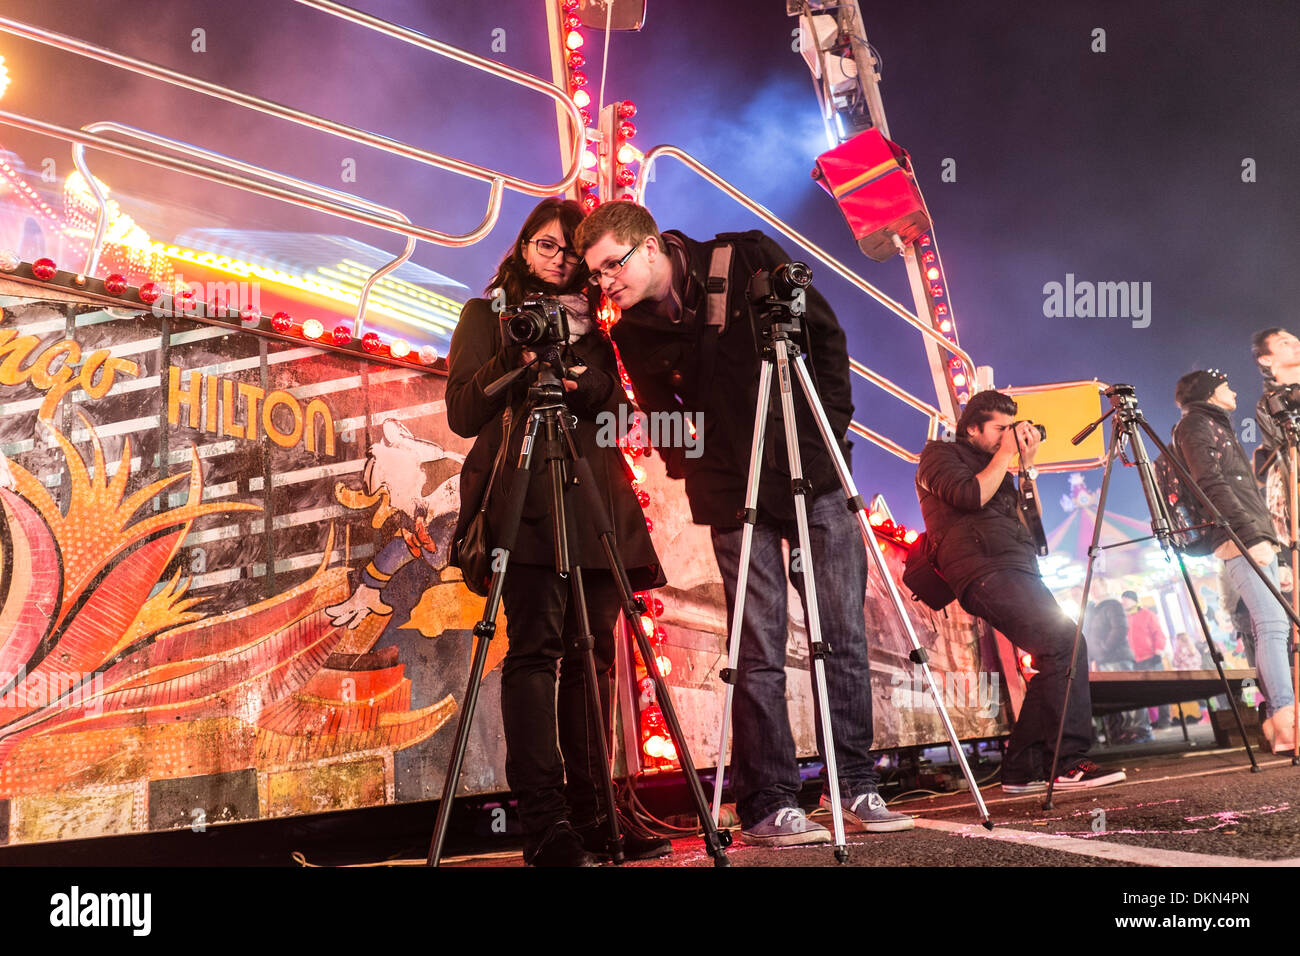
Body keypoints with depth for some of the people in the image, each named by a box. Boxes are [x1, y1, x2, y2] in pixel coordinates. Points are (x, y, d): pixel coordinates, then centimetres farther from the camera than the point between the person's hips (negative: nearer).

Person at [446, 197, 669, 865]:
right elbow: (461, 414, 3)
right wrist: (516, 363, -10)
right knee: (535, 647, -15)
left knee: (590, 653, 2)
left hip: (595, 504, 5)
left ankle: (591, 813, 6)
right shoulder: (487, 315, 13)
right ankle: (543, 823, -17)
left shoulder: (588, 325, 25)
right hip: (524, 495, -5)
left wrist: (581, 380, -5)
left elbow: (617, 408, 14)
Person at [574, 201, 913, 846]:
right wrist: (698, 473, 1)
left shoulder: (748, 260, -4)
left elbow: (826, 336, 2)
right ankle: (768, 807, 4)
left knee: (845, 635, 2)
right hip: (737, 498, 0)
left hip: (815, 477, 0)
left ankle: (857, 790, 14)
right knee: (759, 654, -4)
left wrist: (829, 430, -2)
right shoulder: (632, 335, 2)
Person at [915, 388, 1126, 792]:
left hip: (1016, 569, 9)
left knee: (1054, 658, -5)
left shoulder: (995, 466, 31)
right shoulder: (939, 455, 9)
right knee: (1064, 642, -22)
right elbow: (970, 496, -10)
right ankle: (1069, 762, -21)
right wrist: (1005, 455, 1)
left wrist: (1027, 463, 15)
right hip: (984, 570, -9)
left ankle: (1022, 768, 0)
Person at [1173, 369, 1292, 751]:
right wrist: (1249, 533, -20)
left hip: (1256, 536, 9)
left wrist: (1266, 533, 18)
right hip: (1239, 537, -9)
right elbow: (1211, 483, -12)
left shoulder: (1219, 426, 30)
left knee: (1270, 626, 0)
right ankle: (1286, 719, -27)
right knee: (1272, 623, -19)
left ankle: (1277, 719, -4)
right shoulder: (1195, 424, 1)